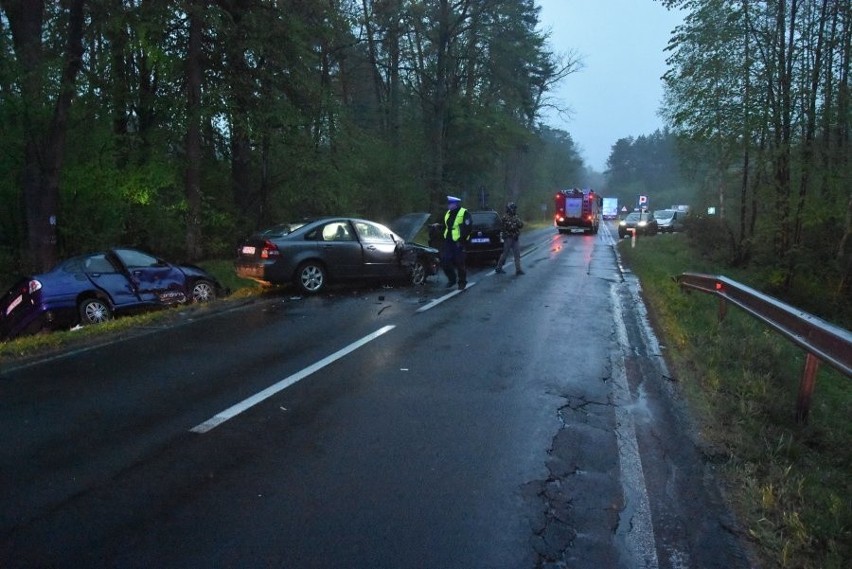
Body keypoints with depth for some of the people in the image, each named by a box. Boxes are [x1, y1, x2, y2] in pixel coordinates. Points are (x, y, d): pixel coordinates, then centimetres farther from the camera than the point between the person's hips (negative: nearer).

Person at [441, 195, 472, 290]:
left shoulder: (464, 213, -7)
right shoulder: (448, 213, 16)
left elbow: (467, 228, -14)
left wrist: (461, 240, -18)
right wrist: (443, 235, 11)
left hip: (458, 243, -7)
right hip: (448, 242, 7)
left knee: (460, 263, -1)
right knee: (445, 262, 2)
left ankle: (462, 282, 14)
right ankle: (452, 279, 21)